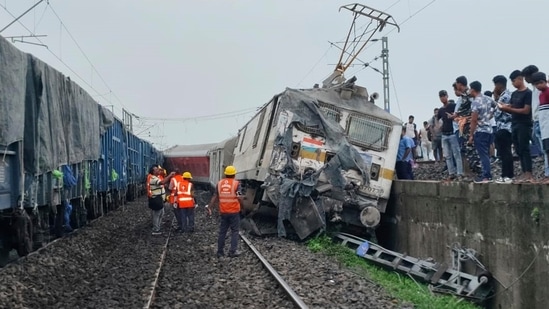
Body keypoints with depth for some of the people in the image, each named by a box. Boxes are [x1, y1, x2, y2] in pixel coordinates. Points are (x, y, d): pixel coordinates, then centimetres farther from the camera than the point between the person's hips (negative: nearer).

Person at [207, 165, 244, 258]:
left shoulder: (220, 183, 4)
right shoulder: (236, 183, -8)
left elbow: (215, 197, 1)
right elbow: (239, 197, -14)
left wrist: (209, 206, 5)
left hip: (223, 212, 4)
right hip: (234, 211, -4)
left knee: (222, 232, 12)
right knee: (234, 231, 5)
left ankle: (220, 251, 15)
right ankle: (233, 251, 0)